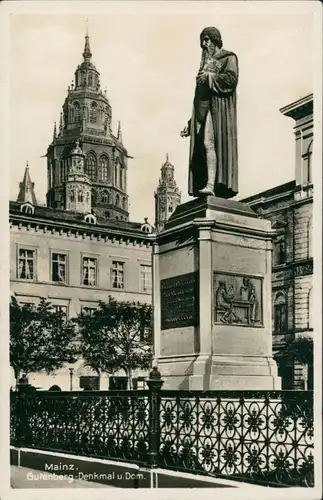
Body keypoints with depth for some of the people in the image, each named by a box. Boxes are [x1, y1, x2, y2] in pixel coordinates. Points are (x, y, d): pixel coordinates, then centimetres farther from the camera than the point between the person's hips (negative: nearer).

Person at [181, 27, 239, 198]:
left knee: (209, 143, -23)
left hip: (217, 106, -7)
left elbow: (231, 79, -12)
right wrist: (190, 123, 19)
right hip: (202, 109, 7)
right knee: (200, 147, -5)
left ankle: (211, 185, -31)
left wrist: (209, 77, -6)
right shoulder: (205, 64, 28)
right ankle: (206, 186, -10)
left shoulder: (228, 58, 7)